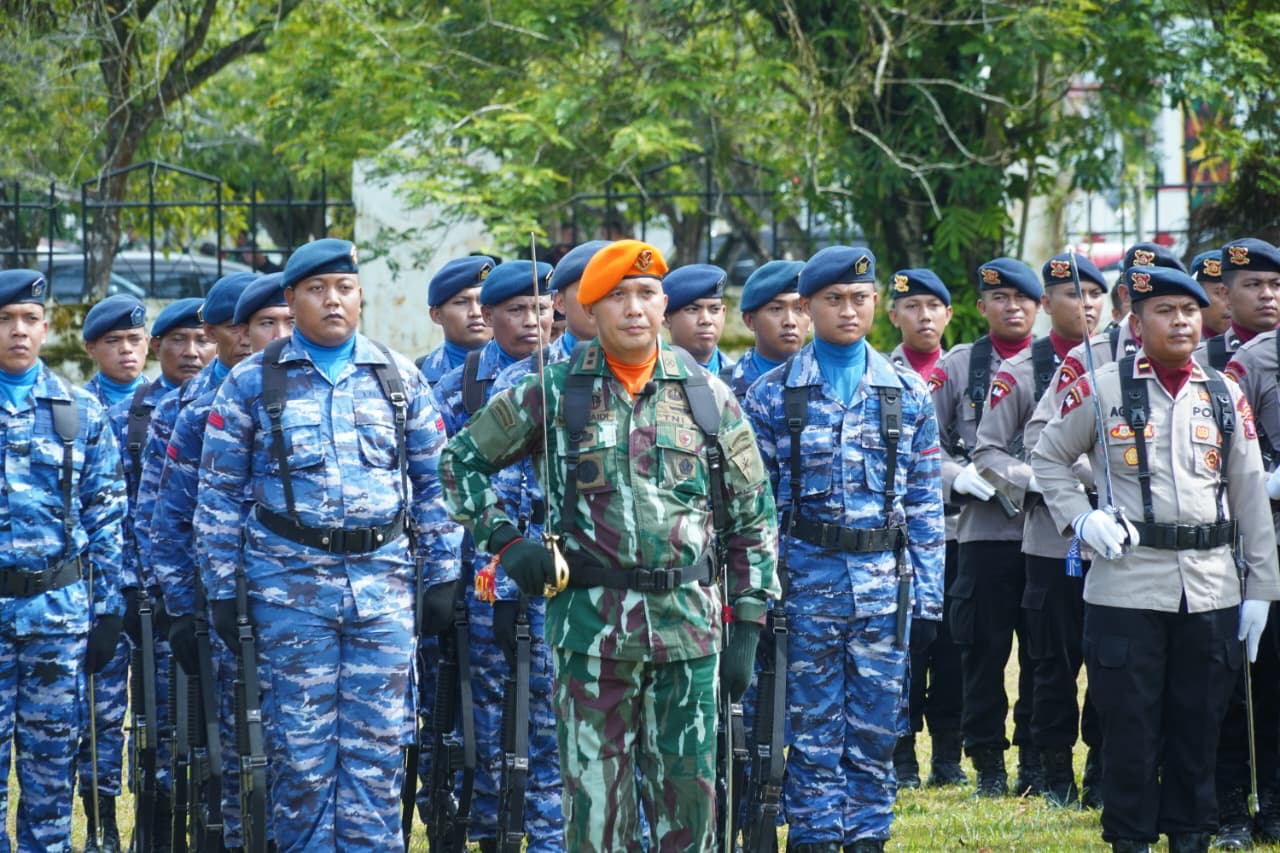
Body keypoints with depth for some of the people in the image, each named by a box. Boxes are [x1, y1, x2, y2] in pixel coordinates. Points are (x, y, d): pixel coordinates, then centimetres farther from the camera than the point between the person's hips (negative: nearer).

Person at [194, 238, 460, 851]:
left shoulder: (399, 379, 10)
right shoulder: (251, 383, 3)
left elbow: (434, 482, 13)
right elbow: (219, 494, 4)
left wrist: (443, 573, 8)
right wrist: (222, 589, -1)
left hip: (382, 578, 2)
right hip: (290, 581, -2)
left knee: (377, 744, 0)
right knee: (300, 746, 0)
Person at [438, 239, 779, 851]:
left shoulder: (708, 398, 7)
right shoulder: (553, 394, 2)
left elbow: (753, 518, 10)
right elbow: (460, 458, 10)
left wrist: (746, 628, 4)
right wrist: (504, 542, -2)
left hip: (689, 628, 2)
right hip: (590, 625, -1)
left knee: (690, 799, 4)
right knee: (595, 798, 0)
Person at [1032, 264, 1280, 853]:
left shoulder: (1225, 396, 8)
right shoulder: (1104, 389, 0)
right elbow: (1048, 457, 10)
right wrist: (1080, 518, -5)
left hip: (1212, 590, 3)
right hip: (1128, 587, -3)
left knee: (1198, 723, 8)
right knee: (1130, 722, 0)